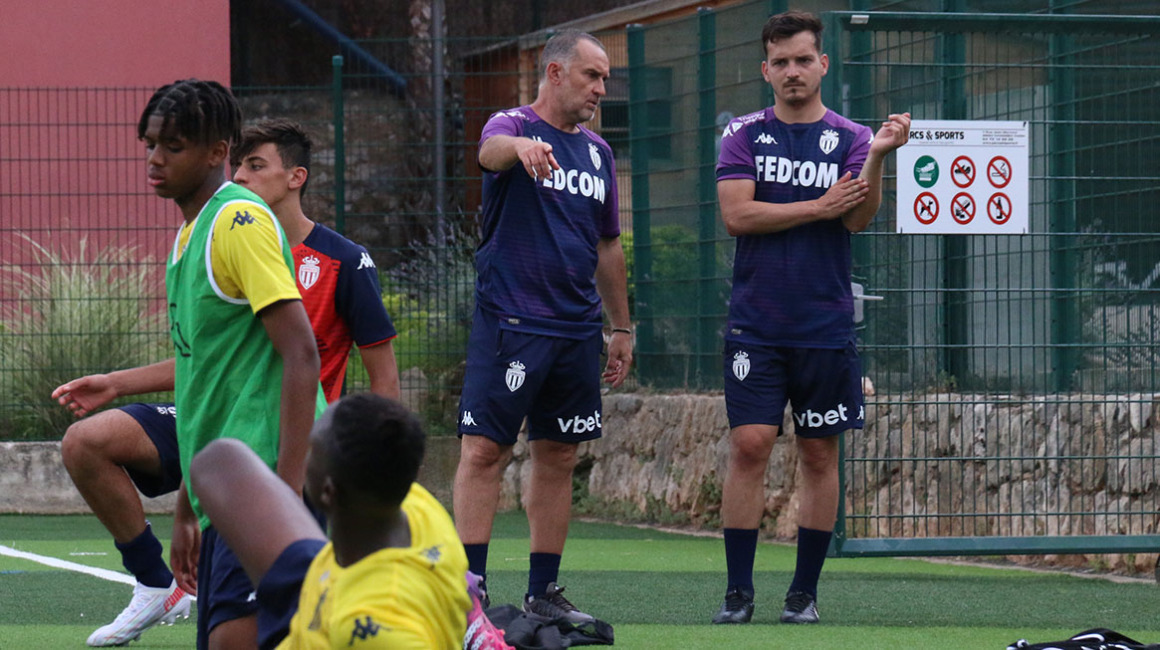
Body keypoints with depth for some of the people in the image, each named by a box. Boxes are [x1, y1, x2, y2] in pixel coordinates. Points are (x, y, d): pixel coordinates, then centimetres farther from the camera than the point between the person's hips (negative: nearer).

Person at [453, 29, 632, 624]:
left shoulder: (596, 152, 16)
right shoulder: (512, 127, -3)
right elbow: (491, 151, -29)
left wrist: (622, 328, 22)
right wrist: (521, 147, -52)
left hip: (577, 329, 6)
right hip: (509, 323, -6)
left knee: (559, 458, 8)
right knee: (485, 449, -9)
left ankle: (543, 592, 14)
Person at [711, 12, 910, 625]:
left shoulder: (851, 138, 4)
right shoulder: (744, 135, 5)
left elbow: (858, 218, -9)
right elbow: (736, 214, -7)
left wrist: (878, 156, -24)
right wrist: (820, 207, -9)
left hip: (826, 326, 1)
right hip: (756, 323, -1)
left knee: (819, 455, 3)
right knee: (749, 447, -7)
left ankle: (805, 591, 12)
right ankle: (738, 591, -2)